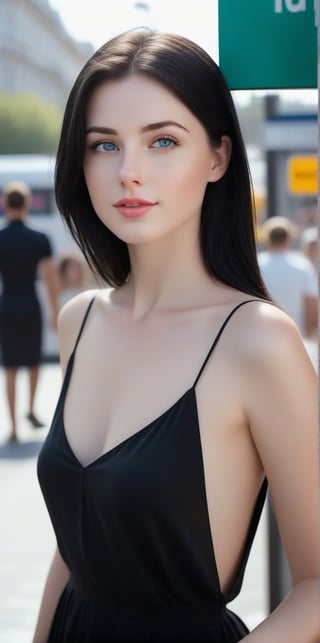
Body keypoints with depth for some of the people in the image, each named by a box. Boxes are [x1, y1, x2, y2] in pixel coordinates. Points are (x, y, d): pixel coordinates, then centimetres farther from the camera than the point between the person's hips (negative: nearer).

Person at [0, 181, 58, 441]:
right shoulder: (40, 240, -7)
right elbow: (50, 279, -6)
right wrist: (55, 312, 4)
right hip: (31, 308, 0)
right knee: (34, 362, 23)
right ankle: (31, 408, 14)